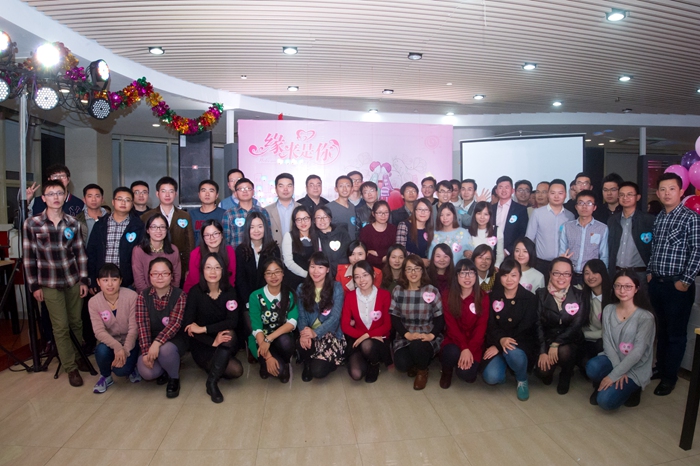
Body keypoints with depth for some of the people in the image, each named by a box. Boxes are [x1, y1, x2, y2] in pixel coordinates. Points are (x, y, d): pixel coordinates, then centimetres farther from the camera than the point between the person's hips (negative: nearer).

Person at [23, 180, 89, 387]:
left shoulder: (73, 223, 1)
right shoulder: (31, 223, -6)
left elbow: (80, 253, 4)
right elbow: (29, 257, -3)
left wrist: (83, 280, 1)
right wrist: (34, 285, -4)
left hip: (74, 280, 2)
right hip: (49, 283, -2)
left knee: (77, 322, 11)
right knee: (61, 327, 3)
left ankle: (80, 357, 29)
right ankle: (71, 368, 14)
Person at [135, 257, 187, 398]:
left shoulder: (180, 295, -12)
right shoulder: (143, 296, -4)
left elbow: (175, 323, -23)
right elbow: (142, 325, -12)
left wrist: (157, 343, -37)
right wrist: (146, 351, -24)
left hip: (175, 340, -2)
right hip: (151, 342, 2)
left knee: (165, 349, -37)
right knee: (146, 372, -25)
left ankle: (174, 378, -4)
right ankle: (163, 371, 14)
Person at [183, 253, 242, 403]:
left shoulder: (229, 291, -7)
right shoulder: (195, 292, -12)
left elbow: (233, 321, -19)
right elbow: (188, 326, -18)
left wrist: (204, 329, -27)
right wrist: (213, 341, -30)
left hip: (225, 344, 4)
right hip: (202, 346, -4)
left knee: (230, 334, -34)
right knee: (236, 370, -29)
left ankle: (212, 379, -13)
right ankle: (212, 382, -2)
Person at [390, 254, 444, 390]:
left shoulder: (432, 291, -3)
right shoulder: (397, 291, 1)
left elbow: (440, 318, -3)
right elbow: (394, 318, -2)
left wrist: (431, 335, -22)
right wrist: (407, 334, -19)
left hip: (428, 338, -1)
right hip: (404, 337, 1)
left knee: (417, 345, -36)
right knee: (401, 364, -26)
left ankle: (422, 370, 1)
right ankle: (413, 365, 16)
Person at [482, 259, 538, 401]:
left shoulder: (530, 298, -6)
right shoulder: (493, 297, 3)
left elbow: (525, 329, -12)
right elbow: (491, 325, -2)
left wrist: (498, 346, -18)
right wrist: (501, 340, -26)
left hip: (521, 343, -2)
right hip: (497, 343, 2)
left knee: (512, 352, -39)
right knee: (491, 377, -24)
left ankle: (522, 380, -4)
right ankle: (502, 367, 15)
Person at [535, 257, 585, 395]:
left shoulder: (578, 295, -6)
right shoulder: (541, 294, -5)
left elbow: (576, 325, -13)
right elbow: (538, 324, -7)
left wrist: (556, 344, -23)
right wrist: (543, 351, -17)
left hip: (569, 340, 0)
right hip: (547, 339, 0)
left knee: (564, 352, -33)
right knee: (543, 371, -23)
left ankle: (565, 376, 2)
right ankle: (547, 374, 17)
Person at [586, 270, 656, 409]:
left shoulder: (645, 317, -15)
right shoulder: (608, 310, -1)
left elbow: (638, 352, -19)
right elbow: (607, 342, -3)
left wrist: (613, 375, -22)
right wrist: (617, 367, -18)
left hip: (634, 368, -3)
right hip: (613, 360, 3)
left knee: (606, 401, -23)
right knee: (592, 367, -32)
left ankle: (630, 389, 9)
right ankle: (602, 385, 3)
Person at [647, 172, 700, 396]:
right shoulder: (658, 218, 10)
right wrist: (649, 272, 9)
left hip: (678, 285, -5)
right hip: (656, 283, 5)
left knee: (676, 333, 6)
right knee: (662, 329, 17)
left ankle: (669, 377, 18)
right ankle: (660, 368, 30)